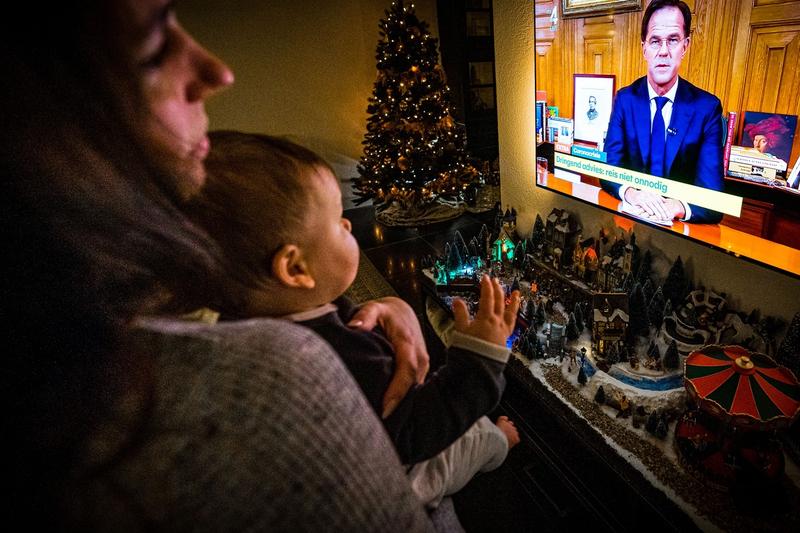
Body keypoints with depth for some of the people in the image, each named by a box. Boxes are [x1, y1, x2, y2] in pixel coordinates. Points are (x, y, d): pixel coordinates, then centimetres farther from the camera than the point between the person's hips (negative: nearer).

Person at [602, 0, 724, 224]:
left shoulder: (707, 107, -2)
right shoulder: (624, 99, 3)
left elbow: (712, 191, -9)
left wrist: (679, 206, -31)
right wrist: (631, 193, -26)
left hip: (682, 224, 0)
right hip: (629, 217, 1)